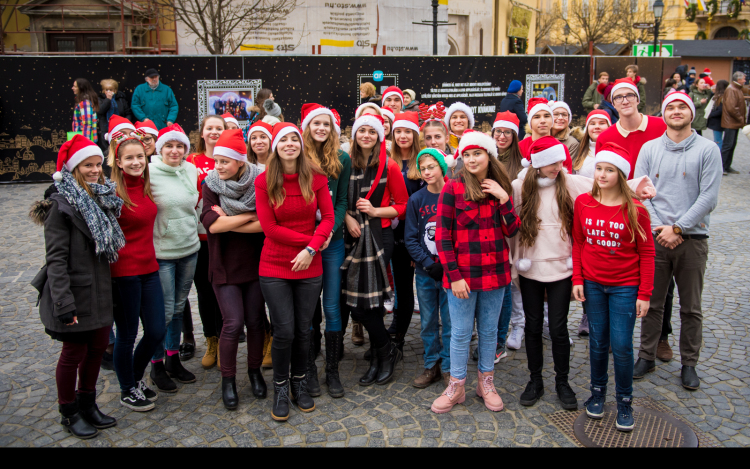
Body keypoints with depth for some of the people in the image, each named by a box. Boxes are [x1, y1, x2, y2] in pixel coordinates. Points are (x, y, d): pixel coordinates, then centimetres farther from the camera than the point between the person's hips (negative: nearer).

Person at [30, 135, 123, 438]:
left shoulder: (102, 197, 8)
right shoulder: (62, 205, -14)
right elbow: (56, 259, -18)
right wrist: (64, 304, -23)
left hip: (101, 292, 7)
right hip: (76, 295, -7)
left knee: (98, 348, 15)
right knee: (73, 353, 7)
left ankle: (87, 404, 34)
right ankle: (69, 414, 26)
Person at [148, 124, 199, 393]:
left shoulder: (191, 170, 5)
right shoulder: (149, 173, -11)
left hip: (189, 249, 5)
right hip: (161, 252, -5)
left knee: (179, 307, 16)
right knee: (164, 312, 0)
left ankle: (173, 359, 31)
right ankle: (157, 365, 20)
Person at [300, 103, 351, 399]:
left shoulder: (342, 159, 4)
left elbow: (342, 201, 3)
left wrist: (330, 230, -12)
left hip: (333, 241, 1)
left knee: (332, 307, 4)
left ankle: (332, 369, 16)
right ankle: (309, 369, 20)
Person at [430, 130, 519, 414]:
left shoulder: (499, 188, 6)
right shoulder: (453, 189, -7)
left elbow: (511, 231, 1)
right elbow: (442, 236, -9)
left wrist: (503, 199, -12)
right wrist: (454, 275, -13)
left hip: (495, 272, 4)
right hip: (462, 274, -4)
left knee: (489, 331, 14)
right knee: (461, 333, 6)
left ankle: (486, 382, 30)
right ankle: (456, 386, 22)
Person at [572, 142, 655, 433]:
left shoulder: (635, 209, -10)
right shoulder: (582, 203, -2)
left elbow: (646, 253, -6)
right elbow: (578, 243, 5)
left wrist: (645, 294, -7)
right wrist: (577, 279, 0)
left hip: (625, 287, -2)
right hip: (592, 285, 2)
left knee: (621, 345, 0)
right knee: (598, 342, 12)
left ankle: (624, 402, 19)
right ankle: (597, 392, 30)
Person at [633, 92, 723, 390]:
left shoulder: (707, 150, 0)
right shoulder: (649, 149, 7)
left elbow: (709, 197, -7)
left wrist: (677, 228, -13)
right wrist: (657, 227, -11)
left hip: (692, 239, -1)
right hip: (655, 238, 1)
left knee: (691, 307, 9)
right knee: (652, 303, 9)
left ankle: (689, 364, 23)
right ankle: (646, 357, 24)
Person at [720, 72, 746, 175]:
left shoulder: (737, 89, 17)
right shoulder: (731, 90, -16)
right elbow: (731, 108, -23)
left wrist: (741, 118, 9)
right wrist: (740, 118, -14)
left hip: (735, 123, 10)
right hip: (730, 123, -10)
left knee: (732, 145, 13)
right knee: (727, 145, -7)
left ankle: (727, 166, 19)